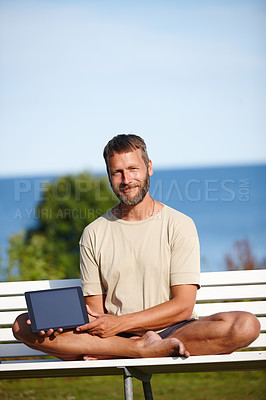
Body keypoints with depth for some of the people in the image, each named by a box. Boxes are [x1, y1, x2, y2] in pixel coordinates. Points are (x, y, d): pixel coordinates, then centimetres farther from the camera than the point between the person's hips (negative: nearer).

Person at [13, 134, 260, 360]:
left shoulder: (179, 225, 3)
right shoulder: (94, 234, 11)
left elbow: (183, 307, -5)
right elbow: (96, 309, 7)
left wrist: (120, 323, -15)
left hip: (170, 331, -1)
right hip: (109, 335, 2)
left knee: (246, 325, -30)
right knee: (24, 326, -21)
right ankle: (145, 348, -27)